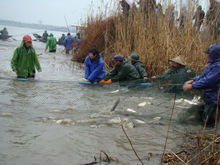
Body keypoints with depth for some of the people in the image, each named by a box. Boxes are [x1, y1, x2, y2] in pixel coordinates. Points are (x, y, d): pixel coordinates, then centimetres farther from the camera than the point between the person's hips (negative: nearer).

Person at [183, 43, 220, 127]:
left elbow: (207, 81, -28)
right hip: (208, 97, 10)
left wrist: (191, 86, -22)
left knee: (208, 122, -2)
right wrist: (192, 80, 0)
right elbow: (203, 75, 13)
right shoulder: (213, 64, 7)